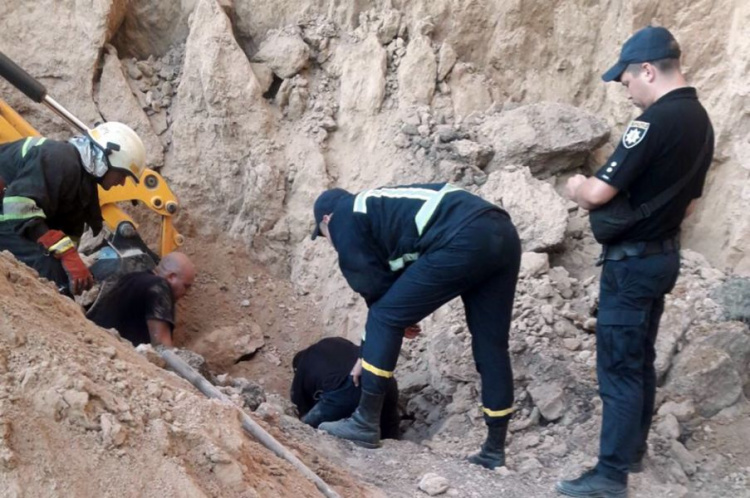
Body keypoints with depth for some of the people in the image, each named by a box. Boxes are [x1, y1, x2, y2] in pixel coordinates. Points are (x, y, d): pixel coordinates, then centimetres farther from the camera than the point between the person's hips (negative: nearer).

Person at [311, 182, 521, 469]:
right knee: (492, 345, 15)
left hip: (464, 241, -9)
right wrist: (372, 351, 39)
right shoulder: (380, 206, 37)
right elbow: (396, 277, 38)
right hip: (502, 234, 9)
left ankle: (365, 423, 9)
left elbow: (373, 283, 10)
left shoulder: (343, 219, 13)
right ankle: (494, 451, 22)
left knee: (385, 319, 4)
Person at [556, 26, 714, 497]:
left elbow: (598, 194, -22)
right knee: (640, 360, 18)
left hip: (633, 261, -9)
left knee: (619, 368, -5)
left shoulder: (655, 121, -22)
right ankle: (633, 449, 30)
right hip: (664, 254, 9)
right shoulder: (700, 121, 7)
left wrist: (576, 186, -1)